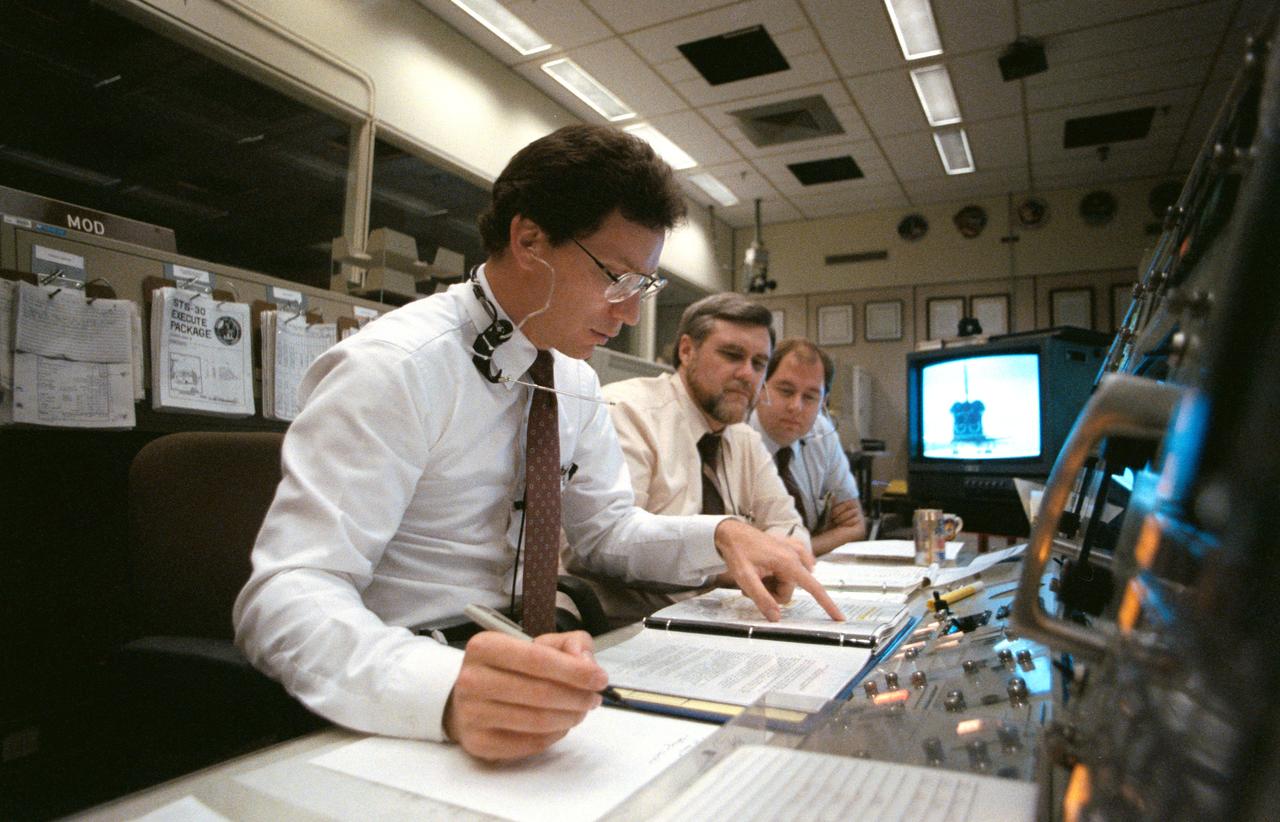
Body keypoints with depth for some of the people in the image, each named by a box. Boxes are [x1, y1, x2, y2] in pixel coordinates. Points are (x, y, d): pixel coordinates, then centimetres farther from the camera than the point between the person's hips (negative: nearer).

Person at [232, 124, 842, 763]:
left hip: (526, 661, 6)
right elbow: (285, 597, -24)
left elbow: (607, 530, 12)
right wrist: (447, 688, -42)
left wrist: (719, 536, -7)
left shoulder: (574, 378, 4)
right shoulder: (391, 368, -19)